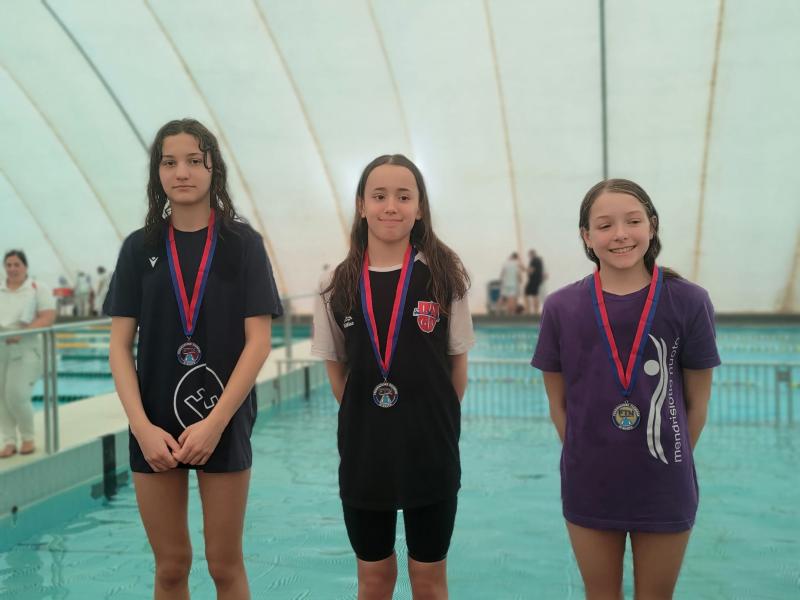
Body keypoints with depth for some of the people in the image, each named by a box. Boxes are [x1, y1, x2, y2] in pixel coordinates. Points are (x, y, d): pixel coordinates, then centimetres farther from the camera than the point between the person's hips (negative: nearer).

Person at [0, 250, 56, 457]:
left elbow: (48, 318, -9)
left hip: (25, 349, -4)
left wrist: (21, 333, -21)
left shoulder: (38, 289, 1)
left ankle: (28, 437, 10)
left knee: (17, 396, -12)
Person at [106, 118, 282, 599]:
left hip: (224, 424, -2)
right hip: (155, 428, 2)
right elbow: (120, 345, 2)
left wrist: (215, 422, -14)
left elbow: (258, 340, -7)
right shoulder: (140, 248, 5)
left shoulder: (242, 243, -1)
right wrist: (142, 426, -10)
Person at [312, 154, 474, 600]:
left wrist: (437, 423, 4)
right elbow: (336, 369, 8)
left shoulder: (443, 276, -6)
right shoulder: (339, 285, -2)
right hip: (363, 454, 2)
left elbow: (458, 365, 1)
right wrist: (366, 420, 5)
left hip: (431, 454, -1)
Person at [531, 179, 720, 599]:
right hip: (588, 486, 1)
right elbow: (558, 403, 2)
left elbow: (697, 401, 0)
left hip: (664, 487, 0)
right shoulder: (561, 308, -6)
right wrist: (585, 458, 1)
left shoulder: (688, 302, -9)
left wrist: (670, 461, 4)